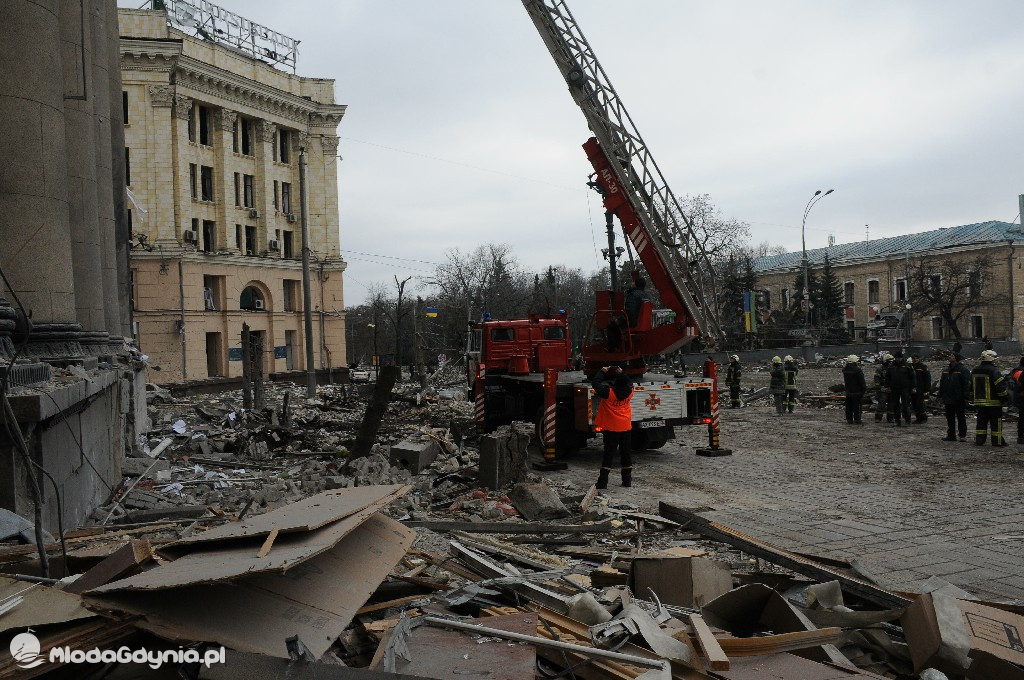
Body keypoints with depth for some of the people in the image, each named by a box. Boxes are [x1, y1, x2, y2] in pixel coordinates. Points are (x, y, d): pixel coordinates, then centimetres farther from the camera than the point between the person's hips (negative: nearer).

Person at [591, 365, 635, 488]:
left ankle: (603, 482, 1)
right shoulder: (629, 391, -8)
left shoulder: (609, 392, -21)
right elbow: (629, 382, 14)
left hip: (611, 428, -3)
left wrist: (602, 372, -3)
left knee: (609, 453, 2)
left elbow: (595, 383, -14)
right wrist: (622, 373, 10)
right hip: (626, 427, 3)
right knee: (626, 452, 13)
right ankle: (627, 480, 19)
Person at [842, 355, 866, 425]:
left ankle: (849, 420, 15)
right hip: (857, 391, -6)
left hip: (848, 391, 6)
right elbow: (862, 381, -13)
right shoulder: (857, 370, -18)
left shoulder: (845, 369, 2)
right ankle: (857, 420, 3)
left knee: (849, 406, 11)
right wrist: (864, 388, -5)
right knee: (857, 406, 1)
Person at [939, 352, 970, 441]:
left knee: (961, 418, 3)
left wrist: (965, 397, -17)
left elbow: (966, 384, -12)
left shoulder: (963, 370, -7)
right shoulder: (945, 370, 13)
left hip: (959, 400, -6)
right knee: (949, 418, 9)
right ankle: (951, 435, 16)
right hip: (948, 399, 6)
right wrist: (940, 395, 12)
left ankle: (962, 435, 10)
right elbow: (942, 383, 18)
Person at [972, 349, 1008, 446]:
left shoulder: (974, 371, 10)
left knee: (981, 422, 11)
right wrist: (1004, 398, -7)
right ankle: (997, 441, 5)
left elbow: (971, 387, 19)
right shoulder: (993, 371, -14)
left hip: (979, 402, 6)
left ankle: (979, 440, 9)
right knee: (996, 423, 2)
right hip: (993, 402, -6)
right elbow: (1001, 386, -17)